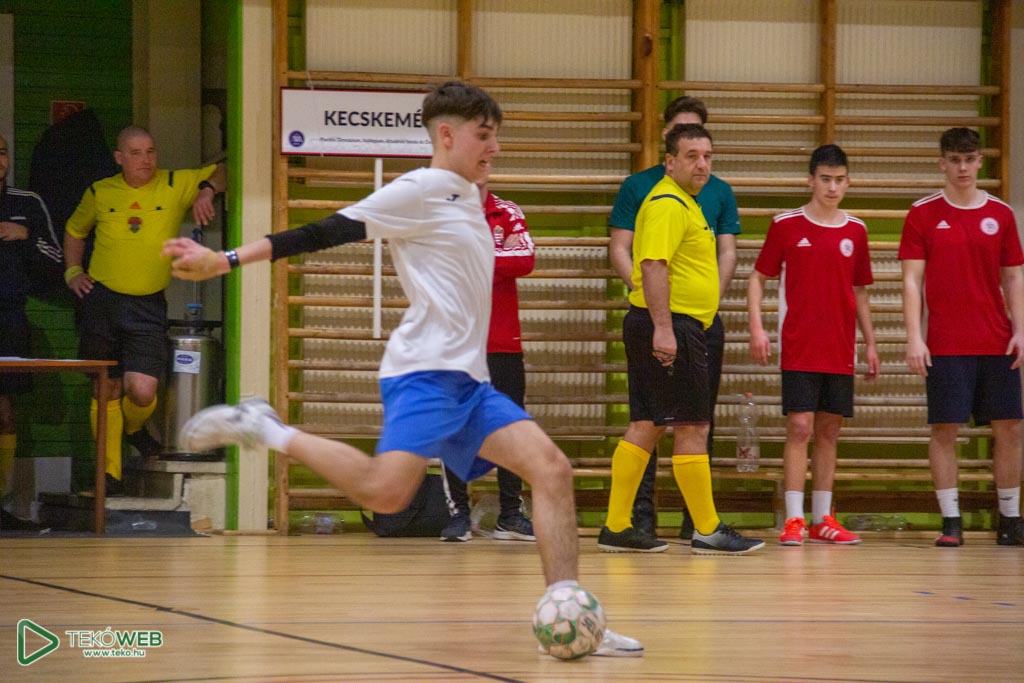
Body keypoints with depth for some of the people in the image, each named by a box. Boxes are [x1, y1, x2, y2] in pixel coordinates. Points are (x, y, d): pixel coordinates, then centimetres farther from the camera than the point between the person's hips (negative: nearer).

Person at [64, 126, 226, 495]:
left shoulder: (176, 185, 2)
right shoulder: (100, 192, 6)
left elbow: (221, 172, 14)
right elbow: (74, 230, 24)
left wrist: (208, 189, -6)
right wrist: (73, 271, 13)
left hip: (147, 307, -1)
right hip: (101, 300, 1)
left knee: (142, 391, -12)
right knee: (106, 390, 3)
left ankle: (133, 428, 24)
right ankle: (110, 474, 13)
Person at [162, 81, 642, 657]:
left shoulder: (467, 195, 20)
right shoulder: (422, 190, -6)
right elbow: (328, 232, -10)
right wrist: (227, 261, -14)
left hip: (469, 382, 9)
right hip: (426, 371, -9)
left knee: (551, 467, -5)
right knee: (386, 492, -28)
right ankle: (262, 430, -9)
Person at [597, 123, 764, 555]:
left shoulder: (685, 203, 19)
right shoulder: (667, 204, -14)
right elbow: (652, 266, -23)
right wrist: (663, 327, -29)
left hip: (668, 328, 10)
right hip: (669, 327, -10)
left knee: (646, 426, 9)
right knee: (692, 427, -5)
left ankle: (616, 528, 10)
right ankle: (707, 531, -1)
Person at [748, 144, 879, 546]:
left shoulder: (855, 231, 9)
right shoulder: (786, 225, -2)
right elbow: (758, 278, 3)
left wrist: (870, 344, 14)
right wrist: (756, 327, -9)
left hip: (840, 352, 4)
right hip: (799, 350, -4)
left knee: (829, 431, 7)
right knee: (800, 427, -10)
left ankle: (823, 520, 13)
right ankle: (794, 520, -8)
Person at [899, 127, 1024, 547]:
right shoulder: (923, 214, 2)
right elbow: (912, 280, 0)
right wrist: (914, 337, -9)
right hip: (946, 346, -2)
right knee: (944, 429, -4)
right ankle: (951, 523, 2)